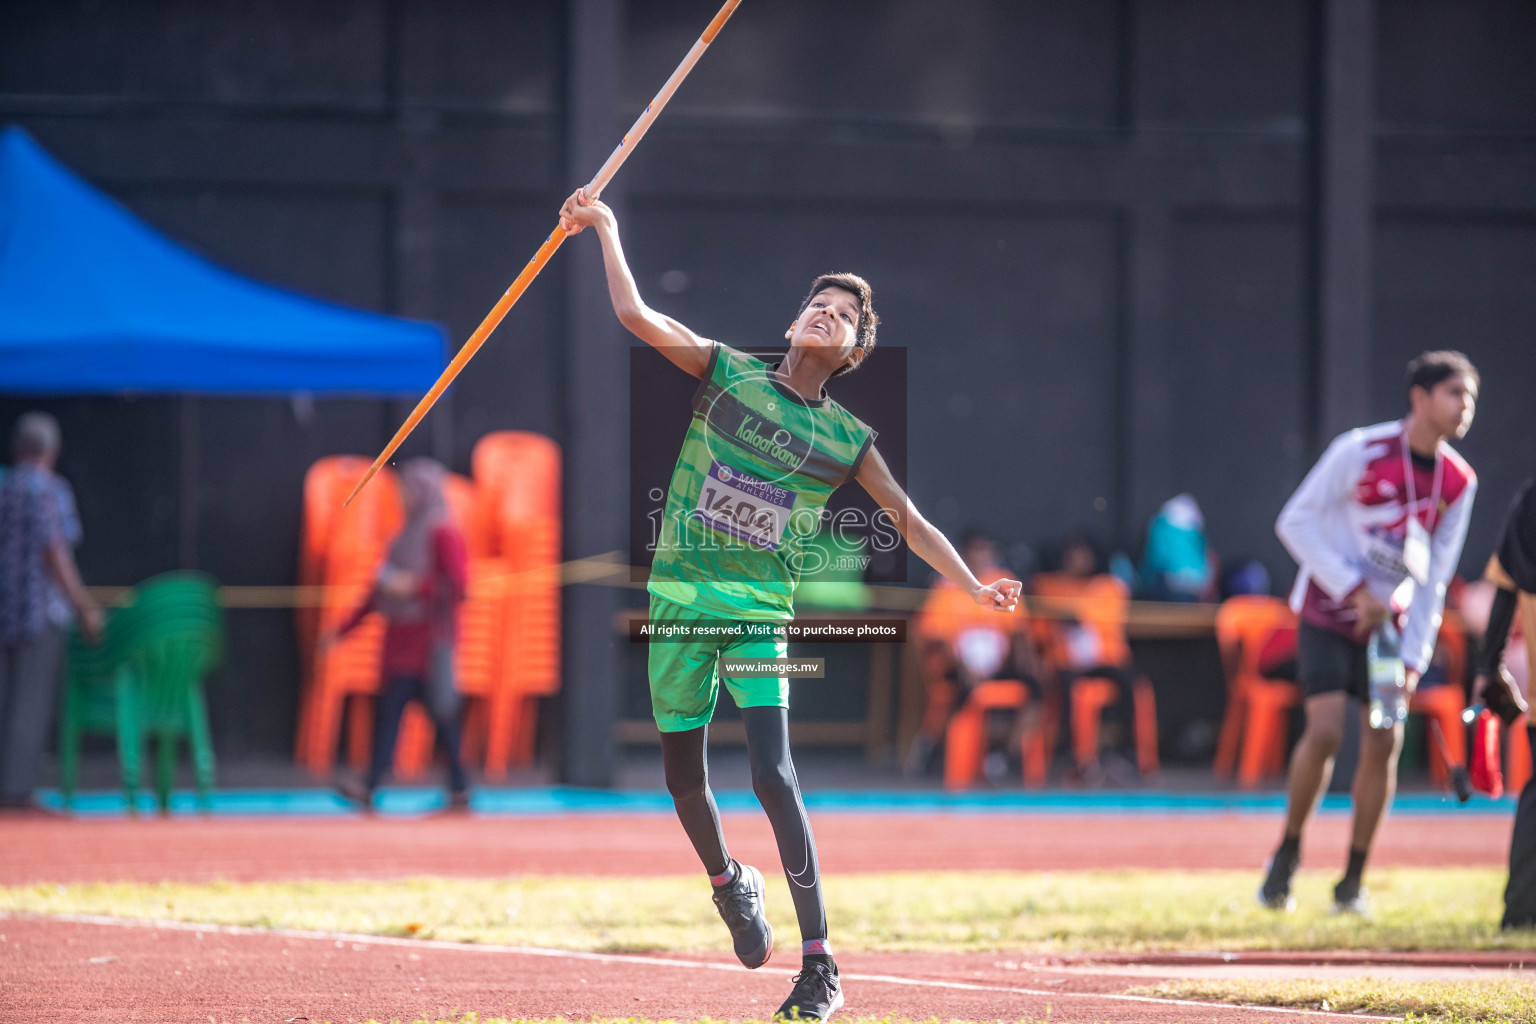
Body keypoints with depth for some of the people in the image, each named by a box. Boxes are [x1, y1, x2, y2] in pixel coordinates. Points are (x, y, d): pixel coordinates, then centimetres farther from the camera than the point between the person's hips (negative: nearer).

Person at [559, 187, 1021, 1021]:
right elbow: (636, 315, -2)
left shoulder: (848, 439, 3)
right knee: (684, 778, 7)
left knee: (773, 778, -15)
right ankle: (728, 883, 39)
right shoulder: (726, 373, 3)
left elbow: (910, 522, 10)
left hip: (760, 614, -2)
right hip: (679, 600, 2)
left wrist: (974, 588, 4)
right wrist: (606, 228, -6)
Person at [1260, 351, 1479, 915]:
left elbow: (1434, 578, 4)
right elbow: (1295, 521, -12)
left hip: (1390, 623, 4)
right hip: (1327, 616, -4)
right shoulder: (1361, 451, -15)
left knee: (1384, 742, -7)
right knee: (1325, 730, -18)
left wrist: (1414, 659, -3)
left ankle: (1352, 883, 4)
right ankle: (1288, 854, 3)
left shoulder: (1459, 481, -1)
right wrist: (1356, 590, -18)